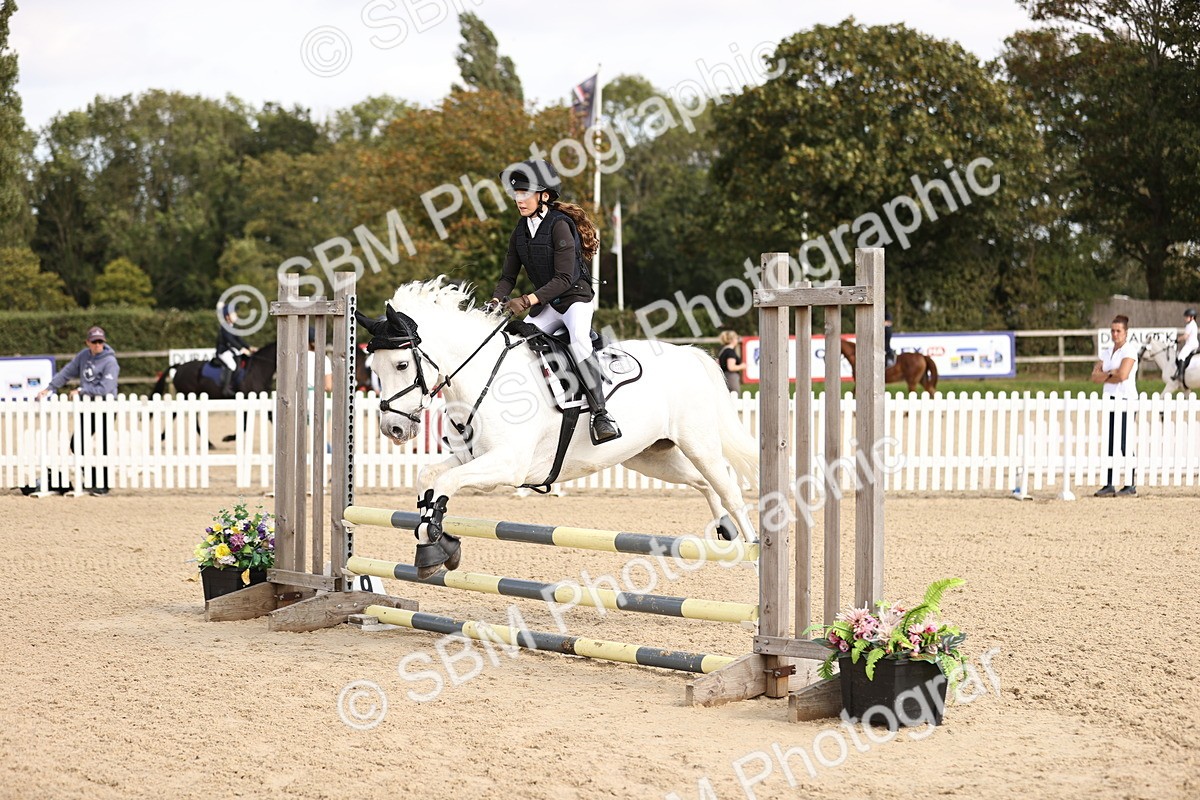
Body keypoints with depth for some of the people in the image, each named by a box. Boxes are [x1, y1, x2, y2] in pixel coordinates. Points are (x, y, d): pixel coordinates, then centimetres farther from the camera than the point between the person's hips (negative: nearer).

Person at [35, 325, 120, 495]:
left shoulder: (110, 361, -15)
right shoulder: (83, 355, 5)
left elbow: (104, 388, -22)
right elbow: (67, 372, 13)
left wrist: (81, 390, -16)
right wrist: (49, 388, 10)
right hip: (87, 407, 7)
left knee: (103, 447, -4)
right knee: (77, 444, 7)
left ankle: (103, 485, 5)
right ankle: (91, 479, 19)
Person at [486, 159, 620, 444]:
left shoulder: (559, 226, -15)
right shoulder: (520, 231, 8)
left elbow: (564, 279, -20)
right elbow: (508, 276, 9)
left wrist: (527, 301, -27)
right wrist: (496, 301, -12)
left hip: (575, 297, -8)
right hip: (545, 304, 8)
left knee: (579, 343, -33)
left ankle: (600, 414, -34)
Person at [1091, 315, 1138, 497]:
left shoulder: (1129, 351, -7)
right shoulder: (1107, 353, 15)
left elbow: (1122, 375, -19)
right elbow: (1095, 376, 7)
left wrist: (1105, 375, -4)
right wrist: (1112, 373, -9)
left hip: (1125, 400, -7)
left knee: (1124, 443, -8)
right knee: (1109, 443, 6)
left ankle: (1132, 485, -3)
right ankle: (1109, 485, 9)